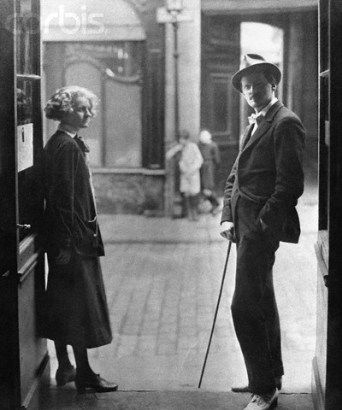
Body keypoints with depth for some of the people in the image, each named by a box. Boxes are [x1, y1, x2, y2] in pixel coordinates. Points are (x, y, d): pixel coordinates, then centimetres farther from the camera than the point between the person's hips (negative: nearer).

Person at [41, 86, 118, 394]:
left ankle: (64, 368, 24)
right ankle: (83, 374, 4)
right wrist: (67, 243, -23)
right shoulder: (67, 146, -17)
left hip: (66, 239, 10)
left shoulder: (61, 144, 14)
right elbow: (64, 198, -22)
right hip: (73, 238, -10)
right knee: (80, 304, -3)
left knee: (62, 304, 14)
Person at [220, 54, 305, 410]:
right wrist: (227, 217, 6)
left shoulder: (285, 123, -11)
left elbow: (291, 183, -18)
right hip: (245, 224, 10)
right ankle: (270, 376, 30)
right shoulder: (255, 125, 19)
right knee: (262, 302, 17)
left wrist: (263, 223, -19)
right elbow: (235, 175, 18)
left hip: (262, 227, -10)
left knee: (244, 307, -11)